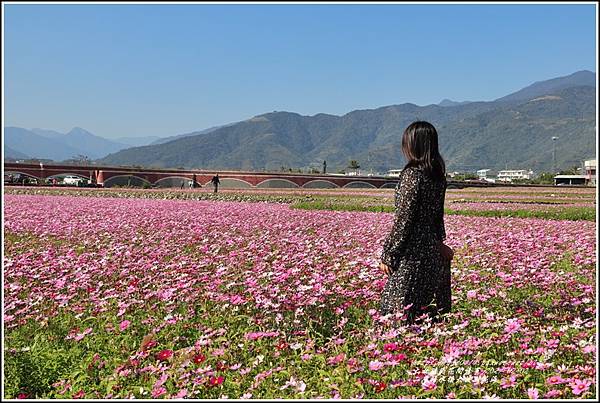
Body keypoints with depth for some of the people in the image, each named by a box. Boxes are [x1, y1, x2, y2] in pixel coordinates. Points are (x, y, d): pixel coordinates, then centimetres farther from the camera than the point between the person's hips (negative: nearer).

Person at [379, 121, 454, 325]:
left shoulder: (412, 174, -16)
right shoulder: (438, 174, 8)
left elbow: (403, 219, -16)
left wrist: (388, 254, -11)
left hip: (412, 252, -9)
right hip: (433, 251, 9)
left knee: (402, 312, -2)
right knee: (431, 312, 15)